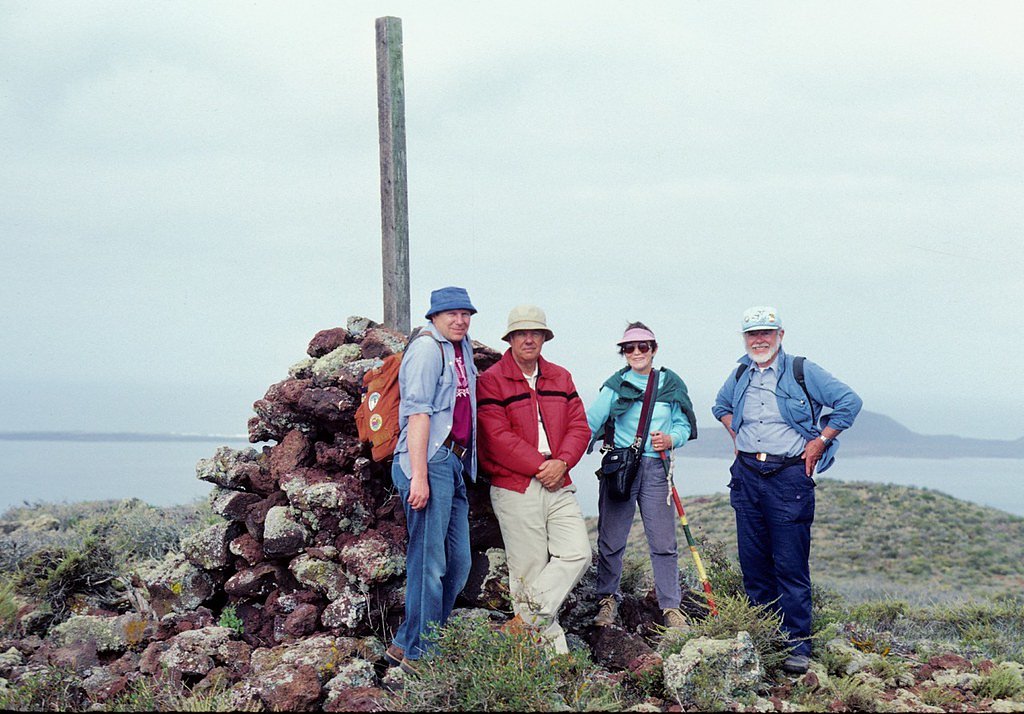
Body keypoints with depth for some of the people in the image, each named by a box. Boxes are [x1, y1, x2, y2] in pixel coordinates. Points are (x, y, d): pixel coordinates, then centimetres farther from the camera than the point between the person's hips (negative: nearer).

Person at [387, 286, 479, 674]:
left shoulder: (463, 348, 20)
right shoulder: (427, 348, -8)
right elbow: (418, 412, -16)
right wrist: (419, 476, -22)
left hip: (455, 464, 10)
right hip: (431, 459, -10)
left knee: (458, 562, 11)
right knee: (429, 560, -7)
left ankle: (406, 643, 18)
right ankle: (419, 653, 0)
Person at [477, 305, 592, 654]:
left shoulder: (561, 378, 14)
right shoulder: (491, 382, -3)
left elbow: (579, 426, 9)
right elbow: (498, 437, -12)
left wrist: (561, 462, -9)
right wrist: (540, 466, -14)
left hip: (559, 486, 5)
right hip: (515, 490, -5)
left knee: (577, 554, -7)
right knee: (529, 568, -2)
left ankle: (527, 618, 1)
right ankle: (549, 637, 9)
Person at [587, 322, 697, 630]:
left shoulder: (672, 385, 7)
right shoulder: (615, 386, 3)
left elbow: (684, 425, 13)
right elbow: (591, 424, 0)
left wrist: (670, 439, -8)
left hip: (656, 469, 1)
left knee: (663, 543, 1)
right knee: (611, 540, 5)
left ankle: (671, 607, 10)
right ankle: (607, 599, 21)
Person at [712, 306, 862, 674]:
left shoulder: (803, 372, -4)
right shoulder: (739, 376, 11)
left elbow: (849, 402, -4)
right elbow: (720, 406, 32)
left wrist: (820, 442, -6)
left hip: (789, 476, -5)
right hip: (747, 475, 5)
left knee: (791, 566, -6)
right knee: (753, 562, 8)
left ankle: (798, 645, 0)